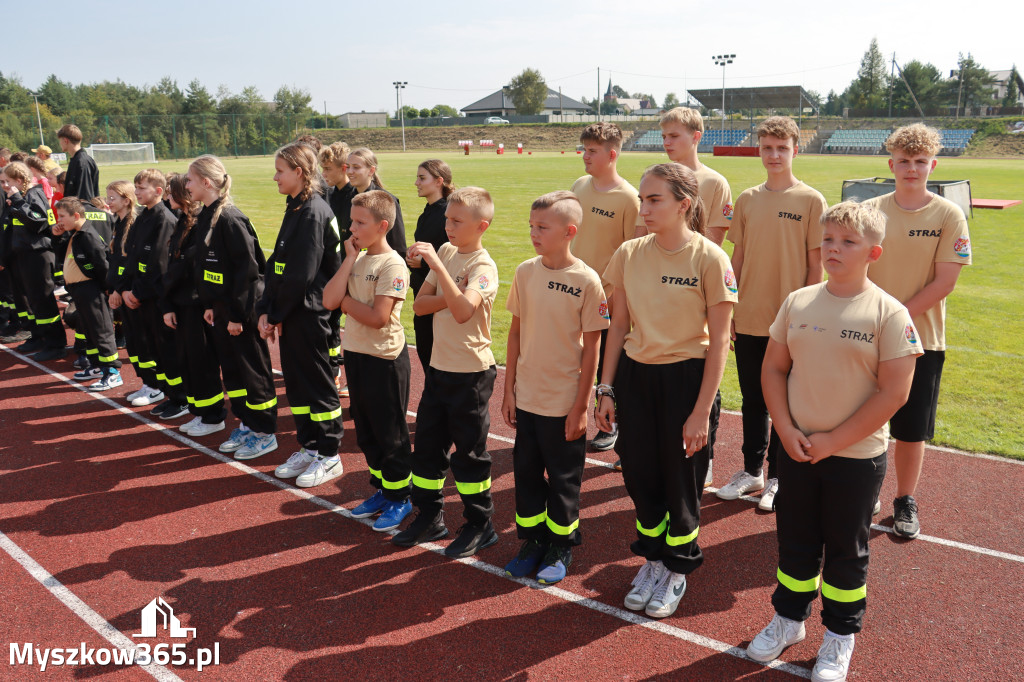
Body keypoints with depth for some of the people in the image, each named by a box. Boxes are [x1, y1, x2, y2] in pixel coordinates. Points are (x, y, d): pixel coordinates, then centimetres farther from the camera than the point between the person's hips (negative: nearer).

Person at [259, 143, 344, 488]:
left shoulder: (313, 213, -17)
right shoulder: (295, 210, 13)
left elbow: (300, 275, -21)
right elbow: (276, 264, 11)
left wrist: (277, 314, -12)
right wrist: (266, 310, 3)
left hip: (309, 314, -9)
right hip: (289, 314, 9)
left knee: (317, 382, 1)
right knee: (296, 382, 15)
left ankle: (329, 456, 13)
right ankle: (308, 447, 28)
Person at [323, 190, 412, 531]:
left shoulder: (392, 265, -15)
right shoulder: (356, 260, 7)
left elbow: (378, 317, -24)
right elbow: (329, 300, -5)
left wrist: (344, 300, -10)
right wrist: (350, 259, -7)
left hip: (384, 358, -8)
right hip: (355, 353, 8)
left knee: (390, 433, 4)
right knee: (366, 429, 17)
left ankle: (399, 497, 20)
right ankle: (381, 488, 33)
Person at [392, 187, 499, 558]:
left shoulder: (483, 266, -16)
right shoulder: (445, 252, 6)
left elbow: (463, 310, -34)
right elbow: (419, 303, 2)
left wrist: (436, 265, -32)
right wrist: (449, 297, -15)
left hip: (471, 372, -7)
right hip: (439, 365, 7)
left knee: (469, 451, 4)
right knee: (427, 444, 14)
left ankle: (480, 525, 21)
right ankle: (430, 517, 30)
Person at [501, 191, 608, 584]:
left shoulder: (587, 281, -13)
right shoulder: (525, 272, -1)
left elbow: (591, 348, -9)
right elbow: (516, 332, 6)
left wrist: (580, 406, -9)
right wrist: (509, 389, 5)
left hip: (565, 401, -4)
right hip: (526, 397, 4)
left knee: (564, 478, 10)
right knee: (526, 471, 15)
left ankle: (561, 545, 29)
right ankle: (533, 541, 33)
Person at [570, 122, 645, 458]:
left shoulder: (628, 197, -13)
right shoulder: (579, 186, 6)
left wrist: (616, 291, -16)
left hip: (607, 295, -6)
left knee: (606, 366, 7)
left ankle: (609, 427, 24)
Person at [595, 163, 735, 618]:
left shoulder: (710, 259, -12)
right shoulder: (629, 254, 0)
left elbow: (718, 342, -10)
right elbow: (619, 327, 7)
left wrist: (702, 411, -12)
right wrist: (606, 388, 5)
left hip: (685, 377, -4)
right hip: (634, 376, 4)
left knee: (680, 480, 10)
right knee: (640, 474, 13)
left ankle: (677, 569, 33)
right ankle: (652, 559, 37)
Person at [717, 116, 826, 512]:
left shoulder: (811, 201, -5)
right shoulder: (747, 200, 6)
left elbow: (816, 266, -5)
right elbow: (737, 260, 9)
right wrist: (728, 313, 6)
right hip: (748, 320, 4)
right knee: (752, 400, 14)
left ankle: (779, 478, 22)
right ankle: (752, 471, 29)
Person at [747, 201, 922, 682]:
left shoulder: (888, 313, -11)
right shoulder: (797, 302, 0)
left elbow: (894, 392, -13)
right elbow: (773, 368, 4)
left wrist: (833, 441, -15)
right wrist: (786, 429, -8)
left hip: (857, 455, -3)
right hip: (797, 449, 3)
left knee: (846, 550, 12)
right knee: (795, 540, 16)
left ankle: (840, 636, 31)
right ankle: (789, 619, 37)